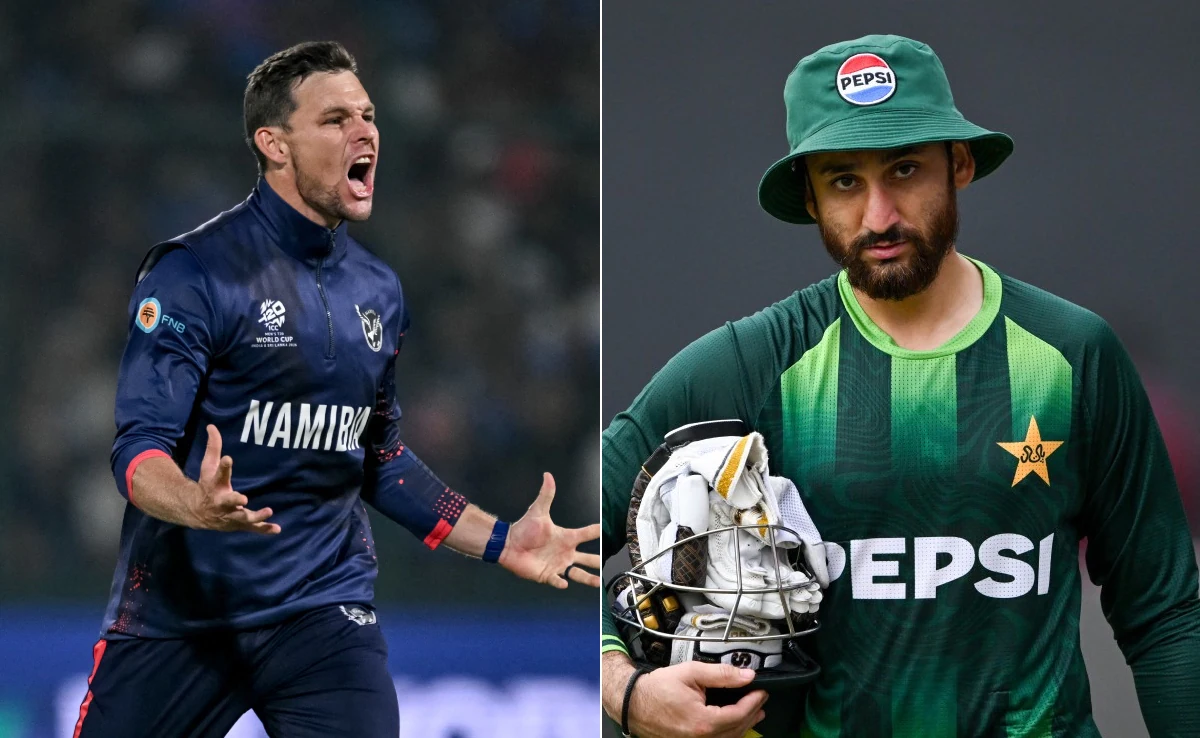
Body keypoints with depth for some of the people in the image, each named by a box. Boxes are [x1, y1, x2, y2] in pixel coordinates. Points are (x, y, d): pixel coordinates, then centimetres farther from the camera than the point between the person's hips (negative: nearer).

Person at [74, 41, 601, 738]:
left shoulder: (379, 291, 11)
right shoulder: (197, 272, -10)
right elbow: (139, 445, -15)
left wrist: (500, 542, 16)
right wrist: (198, 505, -36)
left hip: (324, 603, 4)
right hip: (182, 606, -4)